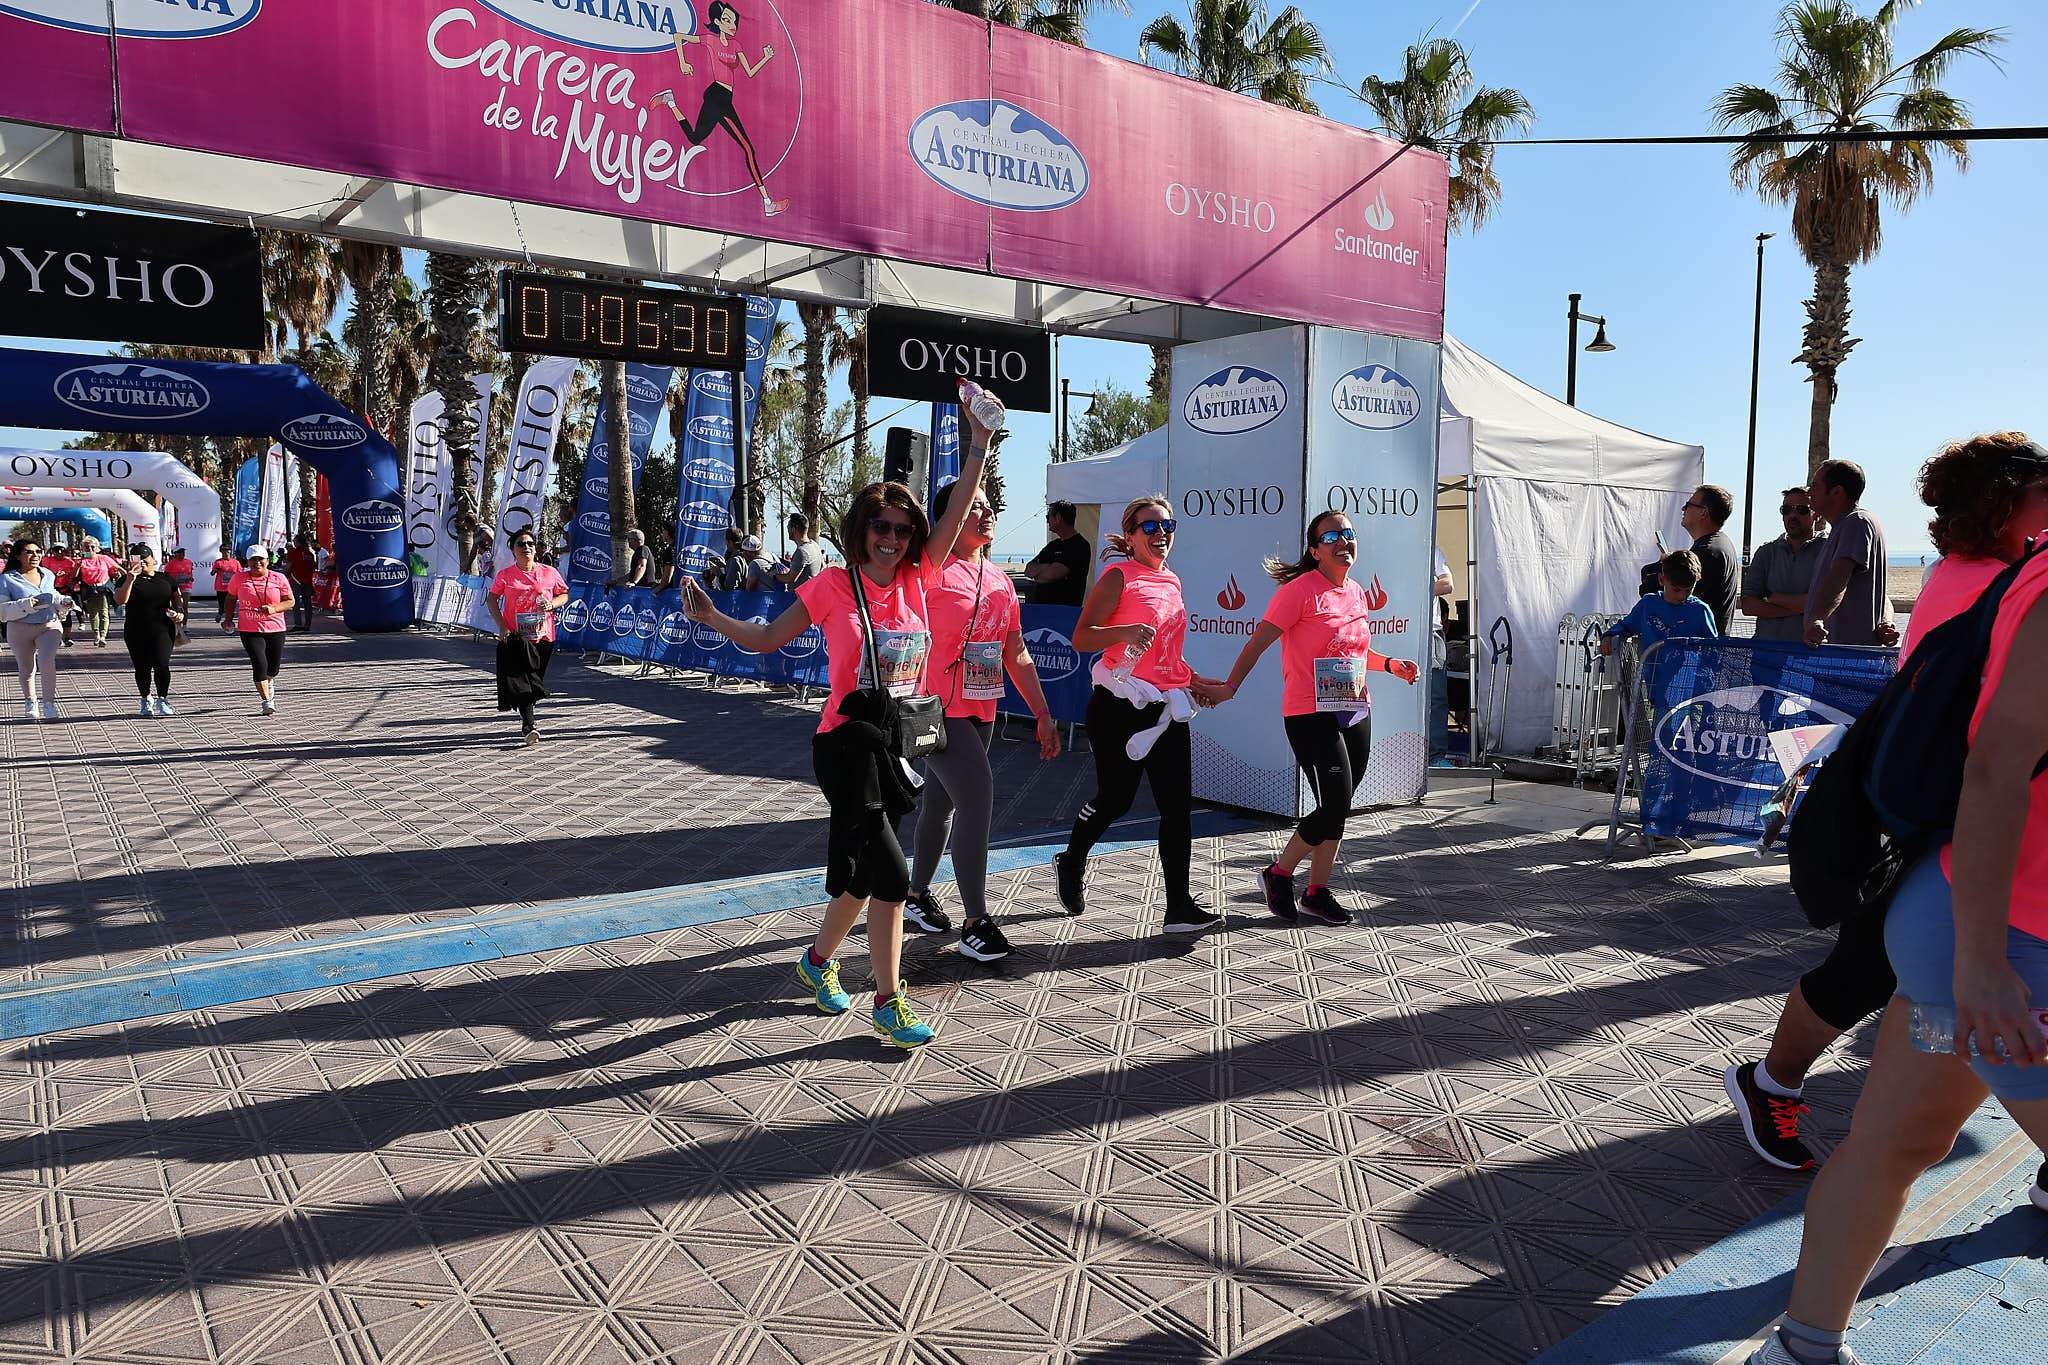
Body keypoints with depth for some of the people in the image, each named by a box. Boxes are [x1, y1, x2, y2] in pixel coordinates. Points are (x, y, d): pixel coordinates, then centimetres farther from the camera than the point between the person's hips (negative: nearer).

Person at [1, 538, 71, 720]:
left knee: (47, 663, -20)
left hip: (49, 626, 1)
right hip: (20, 630, -1)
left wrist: (63, 602, 3)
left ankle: (49, 704, -9)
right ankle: (30, 704, 33)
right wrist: (25, 605, -25)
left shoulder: (48, 575, 6)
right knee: (26, 669, 13)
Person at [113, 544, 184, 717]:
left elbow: (177, 597, 19)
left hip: (163, 630, 0)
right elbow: (120, 600, -13)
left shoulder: (165, 578, 10)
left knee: (162, 664, -11)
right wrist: (130, 580, -22)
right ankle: (146, 700, 23)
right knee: (142, 667, 6)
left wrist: (180, 612, -1)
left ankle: (162, 700, 1)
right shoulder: (127, 579, 2)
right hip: (136, 632, 0)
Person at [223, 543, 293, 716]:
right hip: (249, 630, -1)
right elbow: (231, 598, 18)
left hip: (275, 629, 1)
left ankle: (269, 686, 48)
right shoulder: (240, 578, 2)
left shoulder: (279, 579, 0)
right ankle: (267, 702, -8)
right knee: (259, 664, -16)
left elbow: (290, 601, 2)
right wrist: (229, 619, 11)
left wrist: (274, 609, -15)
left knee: (273, 668, 12)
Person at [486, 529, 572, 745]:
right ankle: (529, 726, -17)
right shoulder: (505, 575, 0)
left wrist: (552, 604, -9)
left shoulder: (549, 573, 4)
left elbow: (564, 595, 13)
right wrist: (502, 627, -6)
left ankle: (526, 718, 31)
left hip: (543, 637, 2)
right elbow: (491, 599, 5)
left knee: (532, 681, 12)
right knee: (520, 681, -13)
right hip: (516, 637, -2)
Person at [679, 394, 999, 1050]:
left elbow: (955, 518, 0)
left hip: (900, 747, 6)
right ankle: (888, 1003, 4)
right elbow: (767, 638, 0)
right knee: (892, 878, -9)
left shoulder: (916, 581, 5)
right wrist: (711, 617, -13)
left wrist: (979, 446, -6)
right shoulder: (834, 585, -5)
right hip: (848, 746, -5)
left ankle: (819, 959, 41)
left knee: (865, 873, 17)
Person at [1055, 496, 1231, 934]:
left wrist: (1195, 681, 16)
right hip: (1120, 707, -6)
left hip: (1165, 708, 7)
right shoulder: (1119, 577, -6)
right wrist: (1126, 631, -30)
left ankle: (1180, 907, 4)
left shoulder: (1171, 581, 16)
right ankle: (1071, 863, 32)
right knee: (1115, 799, 4)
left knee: (1178, 805, 1)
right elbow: (1081, 638, -14)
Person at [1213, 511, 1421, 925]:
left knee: (1338, 811, 10)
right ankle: (1278, 875, 10)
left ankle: (1317, 893, 22)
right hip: (1311, 716, -8)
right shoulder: (1301, 590, -10)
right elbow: (1260, 640, -13)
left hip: (1355, 712, 8)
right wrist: (1231, 684, -21)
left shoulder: (1356, 592, 13)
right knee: (1334, 808, -11)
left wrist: (1391, 665, 11)